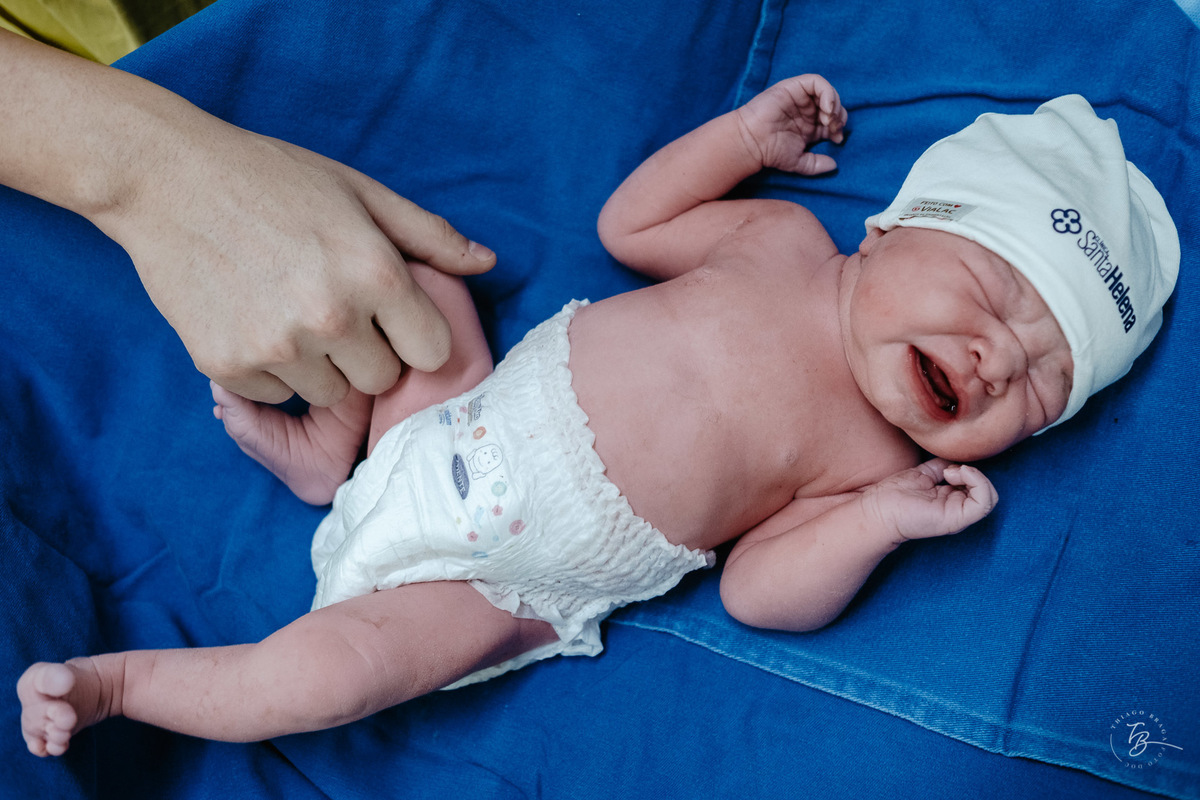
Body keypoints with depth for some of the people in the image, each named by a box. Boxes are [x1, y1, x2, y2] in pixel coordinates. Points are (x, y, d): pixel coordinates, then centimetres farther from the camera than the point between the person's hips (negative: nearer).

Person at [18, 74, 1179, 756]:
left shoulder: (873, 469, -10)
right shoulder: (784, 240, -2)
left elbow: (756, 589, -14)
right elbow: (628, 224, 10)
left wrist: (875, 522, -28)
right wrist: (749, 131, 6)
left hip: (491, 577, -5)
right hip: (460, 428, 5)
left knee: (333, 669, -23)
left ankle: (120, 680, 2)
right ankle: (328, 451, 13)